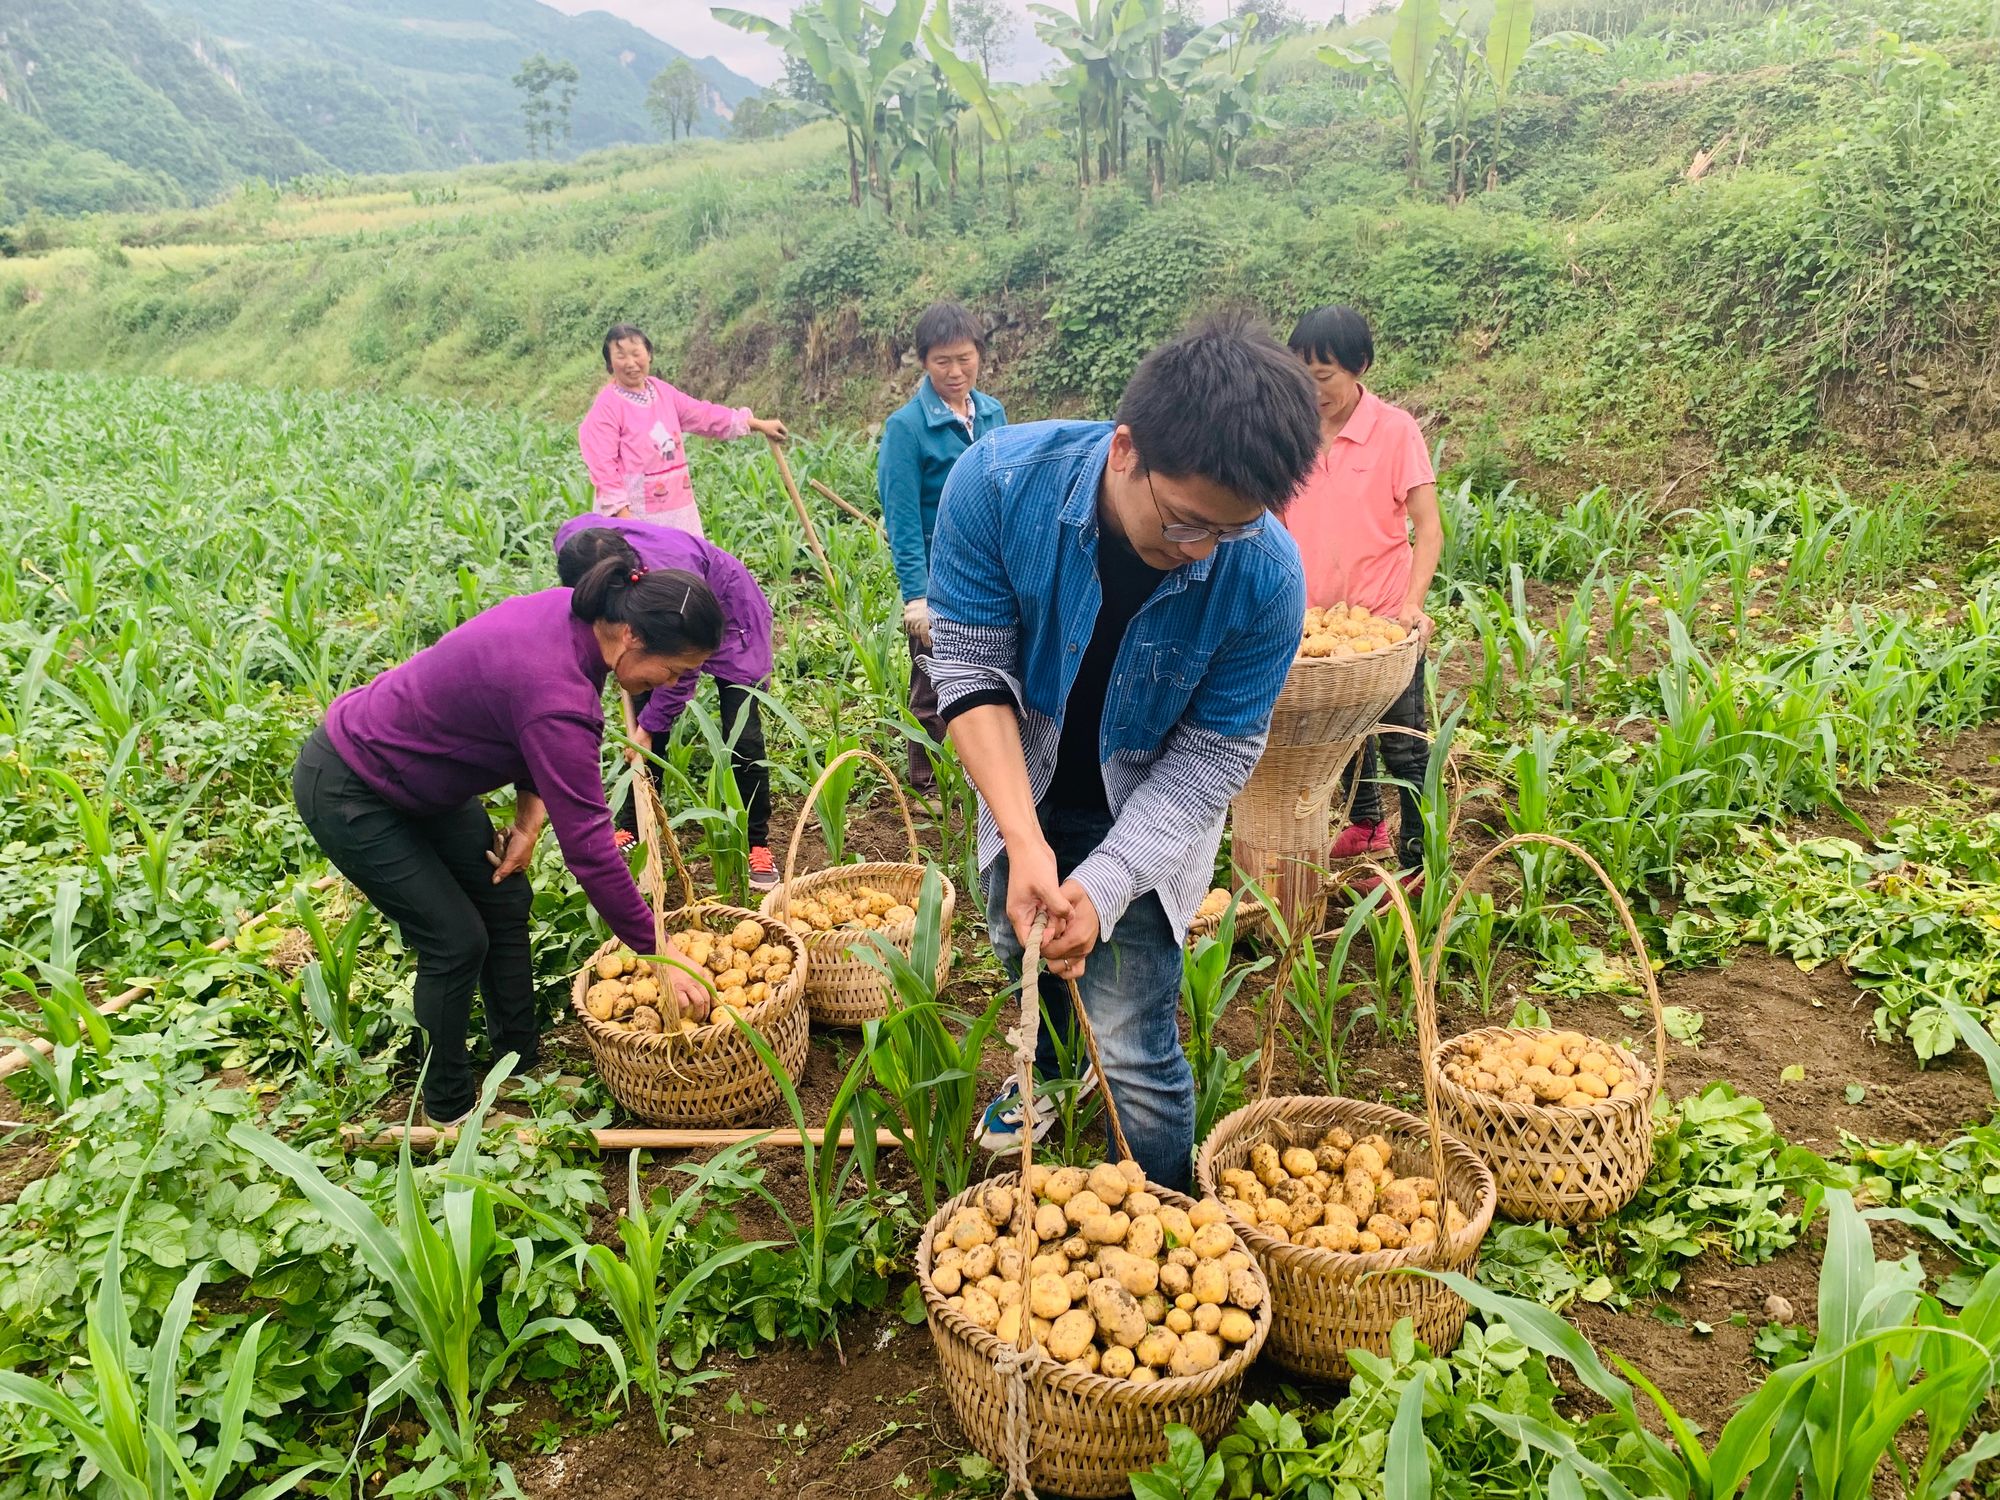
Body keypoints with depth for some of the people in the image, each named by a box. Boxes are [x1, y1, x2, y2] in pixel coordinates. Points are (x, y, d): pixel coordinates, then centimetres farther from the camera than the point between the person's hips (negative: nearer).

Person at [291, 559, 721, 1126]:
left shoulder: (575, 612, -12)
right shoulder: (557, 694, -37)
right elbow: (588, 846, -34)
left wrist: (530, 816, -6)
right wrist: (661, 954, -26)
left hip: (417, 775, 9)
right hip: (348, 792, -9)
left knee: (506, 898, 10)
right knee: (456, 940, -3)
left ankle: (521, 1064, 25)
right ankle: (450, 1108, 18)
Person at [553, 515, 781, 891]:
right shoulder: (572, 539, -29)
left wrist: (649, 724, -20)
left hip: (728, 616, -6)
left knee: (743, 739, -9)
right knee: (644, 730, 3)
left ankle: (757, 845, 4)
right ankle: (631, 831, 18)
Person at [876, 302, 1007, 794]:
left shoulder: (993, 413, 3)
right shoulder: (907, 427, -13)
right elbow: (902, 521, -15)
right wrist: (917, 598, -20)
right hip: (940, 582, -5)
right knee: (933, 693, 8)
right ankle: (924, 791, 25)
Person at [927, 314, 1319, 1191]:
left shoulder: (1265, 578, -31)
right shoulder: (999, 483, -29)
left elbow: (1212, 754, -21)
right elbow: (972, 667, -24)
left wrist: (1101, 885, -30)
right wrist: (1026, 846, -33)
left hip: (1147, 816, -3)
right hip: (1024, 790, 3)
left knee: (1135, 1054, -7)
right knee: (1024, 951, 27)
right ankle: (1048, 1075, 62)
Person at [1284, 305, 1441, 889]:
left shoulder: (1394, 430, -13)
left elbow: (1428, 527, -15)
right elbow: (1278, 518, 8)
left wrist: (1413, 602, -27)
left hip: (1385, 619, -5)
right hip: (1318, 617, 5)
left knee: (1402, 744, 2)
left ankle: (1417, 857, 14)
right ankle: (1365, 824, 41)